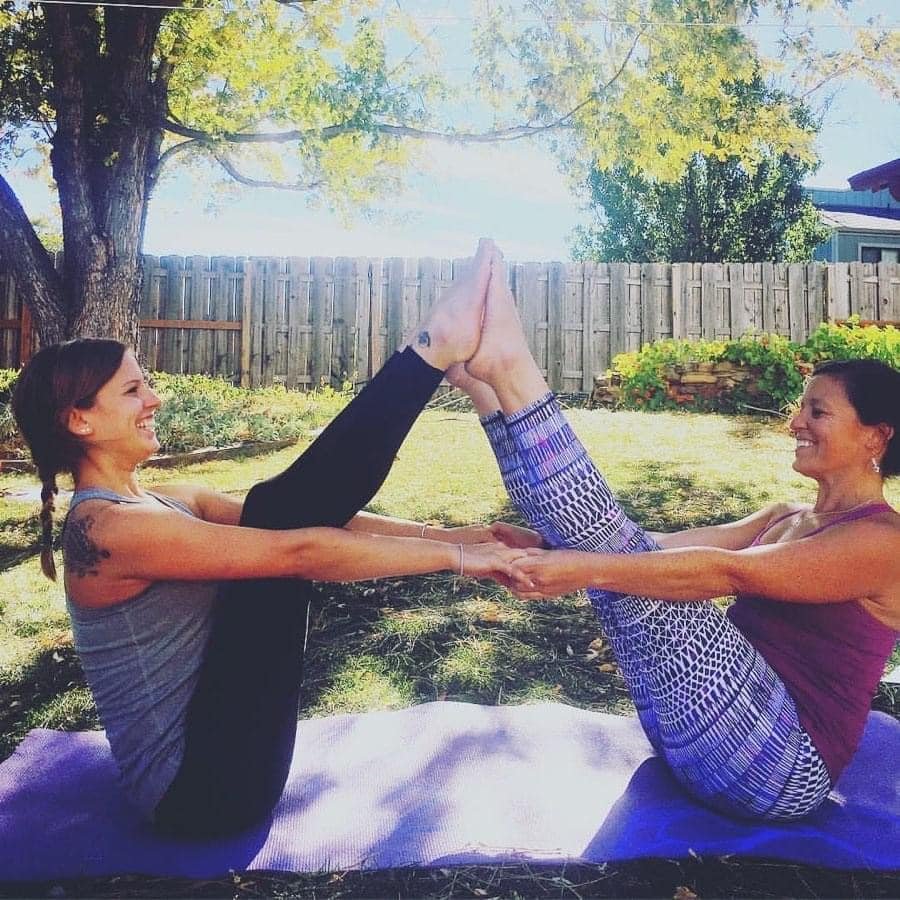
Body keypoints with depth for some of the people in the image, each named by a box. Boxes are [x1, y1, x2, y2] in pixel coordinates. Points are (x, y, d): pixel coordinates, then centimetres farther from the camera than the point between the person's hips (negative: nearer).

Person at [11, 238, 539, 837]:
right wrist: (455, 558, -23)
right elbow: (300, 552, -28)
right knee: (284, 524, -20)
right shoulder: (109, 529, -20)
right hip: (201, 785, -8)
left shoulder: (163, 503, 7)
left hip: (211, 742, 8)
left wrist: (452, 535, -6)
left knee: (289, 506, -7)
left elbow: (316, 522, -1)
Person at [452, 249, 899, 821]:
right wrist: (553, 540, -7)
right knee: (629, 548, -9)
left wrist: (589, 569, -33)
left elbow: (727, 572, -24)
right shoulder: (787, 518, 16)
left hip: (783, 766, -7)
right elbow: (674, 545, 3)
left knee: (622, 555, -25)